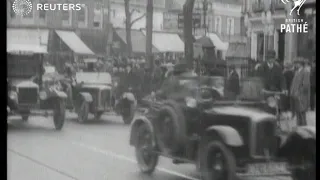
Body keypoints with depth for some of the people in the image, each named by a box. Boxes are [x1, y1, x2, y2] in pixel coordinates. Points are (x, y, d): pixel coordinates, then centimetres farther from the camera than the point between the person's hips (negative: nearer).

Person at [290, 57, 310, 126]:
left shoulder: (305, 73, -9)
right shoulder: (296, 72, 17)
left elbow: (306, 85, -16)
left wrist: (298, 93, -14)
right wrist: (292, 92, 11)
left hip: (301, 98, -8)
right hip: (295, 97, 8)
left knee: (302, 114, -8)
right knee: (298, 115, 9)